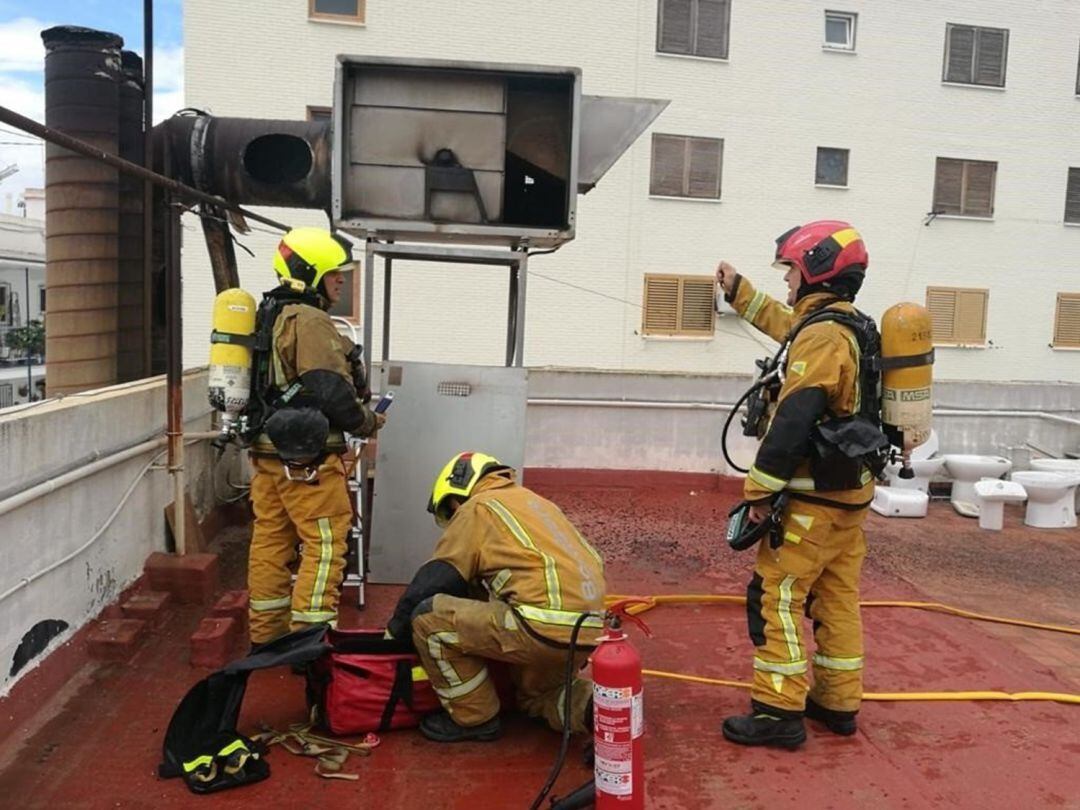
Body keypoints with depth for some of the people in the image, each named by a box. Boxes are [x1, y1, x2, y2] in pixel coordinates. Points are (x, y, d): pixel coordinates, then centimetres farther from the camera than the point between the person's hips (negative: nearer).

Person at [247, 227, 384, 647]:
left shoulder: (268, 317, 16)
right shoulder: (309, 322, -15)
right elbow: (333, 391, -20)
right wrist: (369, 422, -4)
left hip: (267, 449, 10)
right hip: (308, 457, -10)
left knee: (270, 542, 14)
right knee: (325, 545, -3)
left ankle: (266, 636, 24)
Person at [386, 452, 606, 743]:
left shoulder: (477, 507, 5)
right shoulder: (535, 502, 28)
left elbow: (431, 582, 2)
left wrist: (395, 629, 17)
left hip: (544, 627, -9)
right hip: (589, 631, 9)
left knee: (429, 617, -1)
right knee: (536, 693, 34)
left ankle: (473, 717, 10)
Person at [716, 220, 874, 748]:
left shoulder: (823, 336, -19)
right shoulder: (851, 328, 12)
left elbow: (793, 420, -26)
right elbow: (786, 325, 31)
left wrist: (760, 489, -21)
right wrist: (738, 291, 35)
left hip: (814, 497, -10)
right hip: (851, 491, 10)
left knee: (775, 597, -2)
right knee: (837, 599, 15)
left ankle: (778, 712, 3)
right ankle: (838, 703, 25)